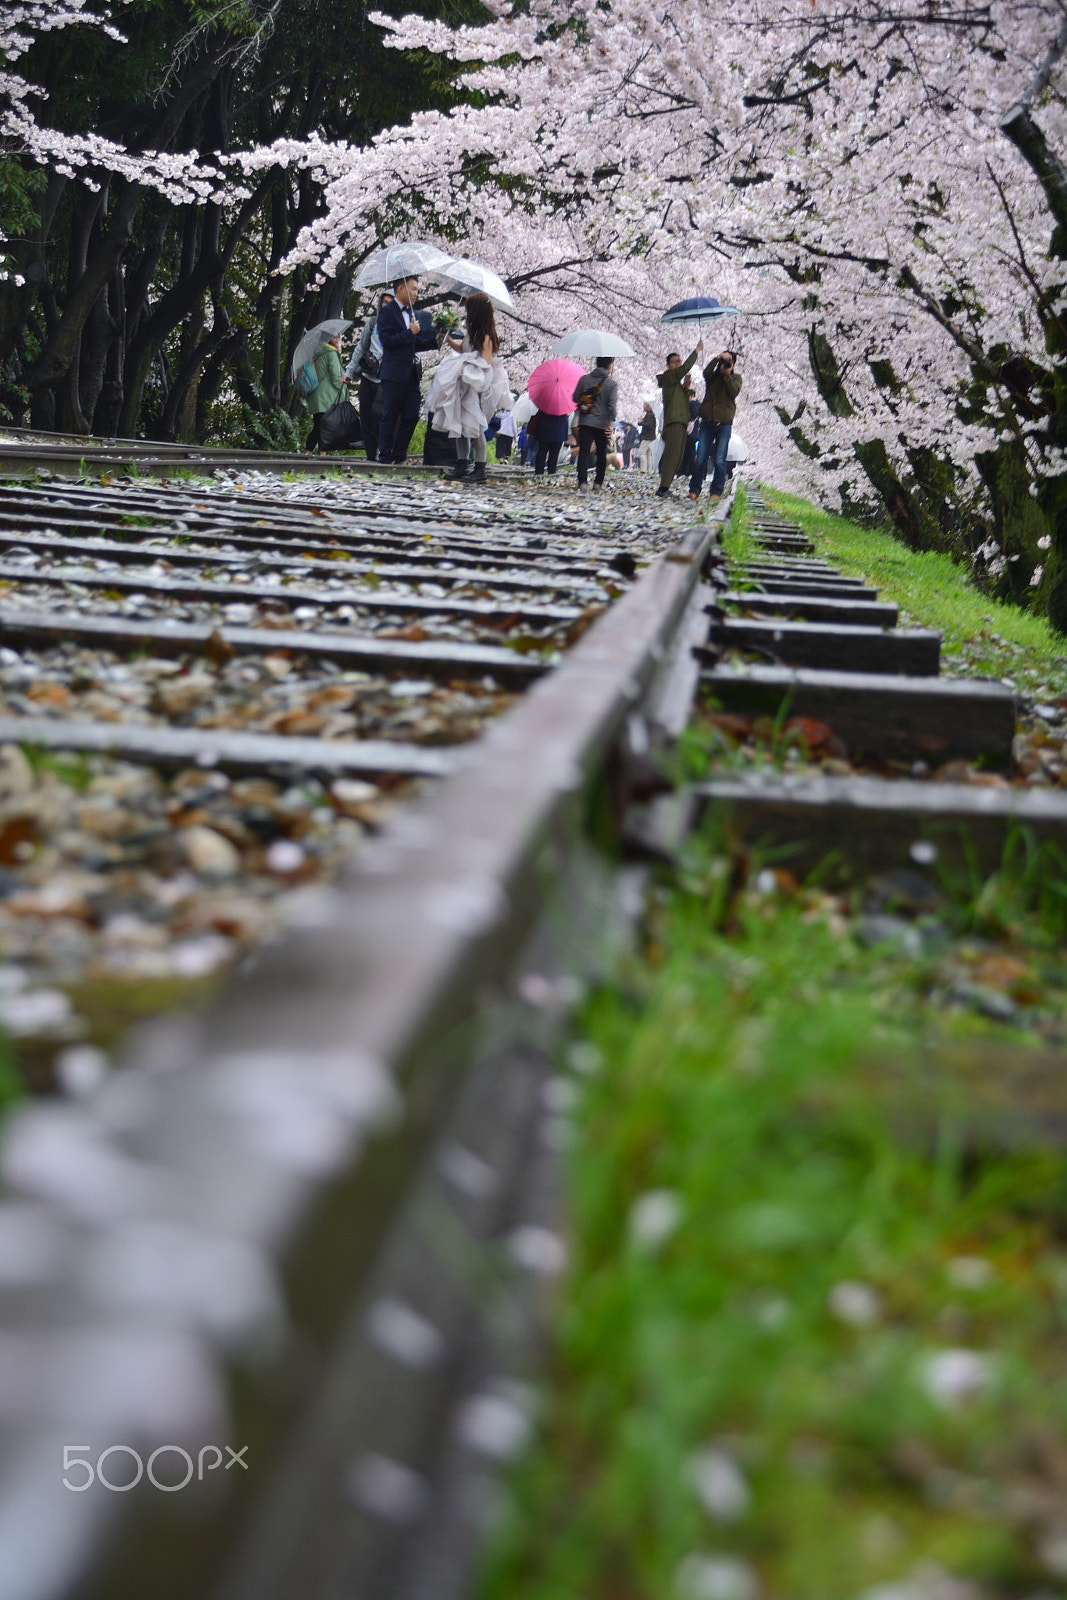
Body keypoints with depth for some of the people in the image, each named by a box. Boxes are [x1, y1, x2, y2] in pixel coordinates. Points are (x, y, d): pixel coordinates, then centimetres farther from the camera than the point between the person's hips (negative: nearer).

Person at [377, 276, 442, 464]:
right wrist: (410, 333, -16)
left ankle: (398, 456, 12)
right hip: (394, 374, -7)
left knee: (411, 417, 5)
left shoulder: (411, 313, 18)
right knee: (390, 417, -1)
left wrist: (435, 340, 8)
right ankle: (385, 457, 5)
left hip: (412, 374, 7)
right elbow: (386, 341, -15)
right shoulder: (387, 312, -6)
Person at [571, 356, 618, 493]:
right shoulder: (612, 384, -3)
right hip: (602, 424, -1)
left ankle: (582, 481, -21)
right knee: (601, 453, 14)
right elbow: (612, 405, -12)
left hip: (585, 422, 1)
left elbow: (575, 398, 8)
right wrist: (611, 421, -12)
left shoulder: (584, 379, 3)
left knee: (584, 452, -5)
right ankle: (599, 482, 16)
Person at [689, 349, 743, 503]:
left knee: (719, 460, -7)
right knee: (701, 458, -3)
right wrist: (717, 358, -19)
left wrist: (727, 375, -13)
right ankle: (694, 490, 4)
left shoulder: (735, 378, 12)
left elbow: (734, 392, -7)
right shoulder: (713, 376, 11)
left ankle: (716, 492, 0)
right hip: (707, 422, 1)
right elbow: (706, 373, -12)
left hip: (724, 424, -1)